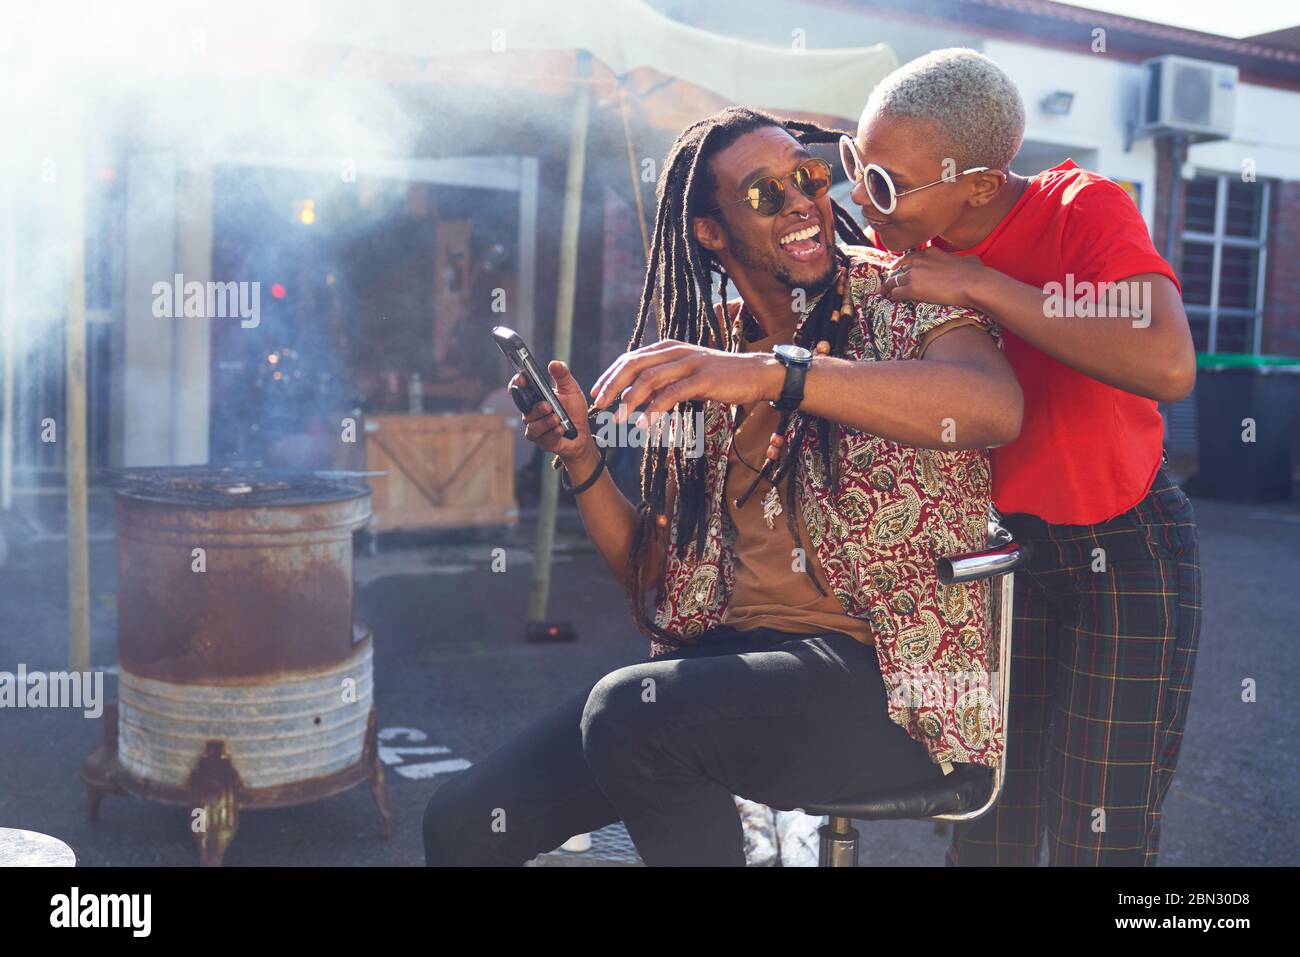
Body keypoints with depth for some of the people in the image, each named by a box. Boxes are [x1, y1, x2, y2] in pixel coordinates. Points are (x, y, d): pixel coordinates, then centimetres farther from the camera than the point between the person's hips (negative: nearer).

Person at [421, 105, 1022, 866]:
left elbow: (997, 408, -23)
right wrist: (581, 458, -3)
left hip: (892, 675, -4)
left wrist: (776, 373, -31)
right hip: (728, 656, 5)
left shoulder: (899, 297, 1)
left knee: (632, 710, -30)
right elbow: (654, 576, 13)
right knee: (464, 824, -8)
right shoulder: (705, 353, 13)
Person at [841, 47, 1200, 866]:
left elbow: (1169, 367, -36)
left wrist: (980, 286, -33)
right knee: (987, 830, 9)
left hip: (1125, 550, -4)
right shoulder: (904, 245, -5)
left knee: (1100, 840, 0)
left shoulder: (1083, 209, -19)